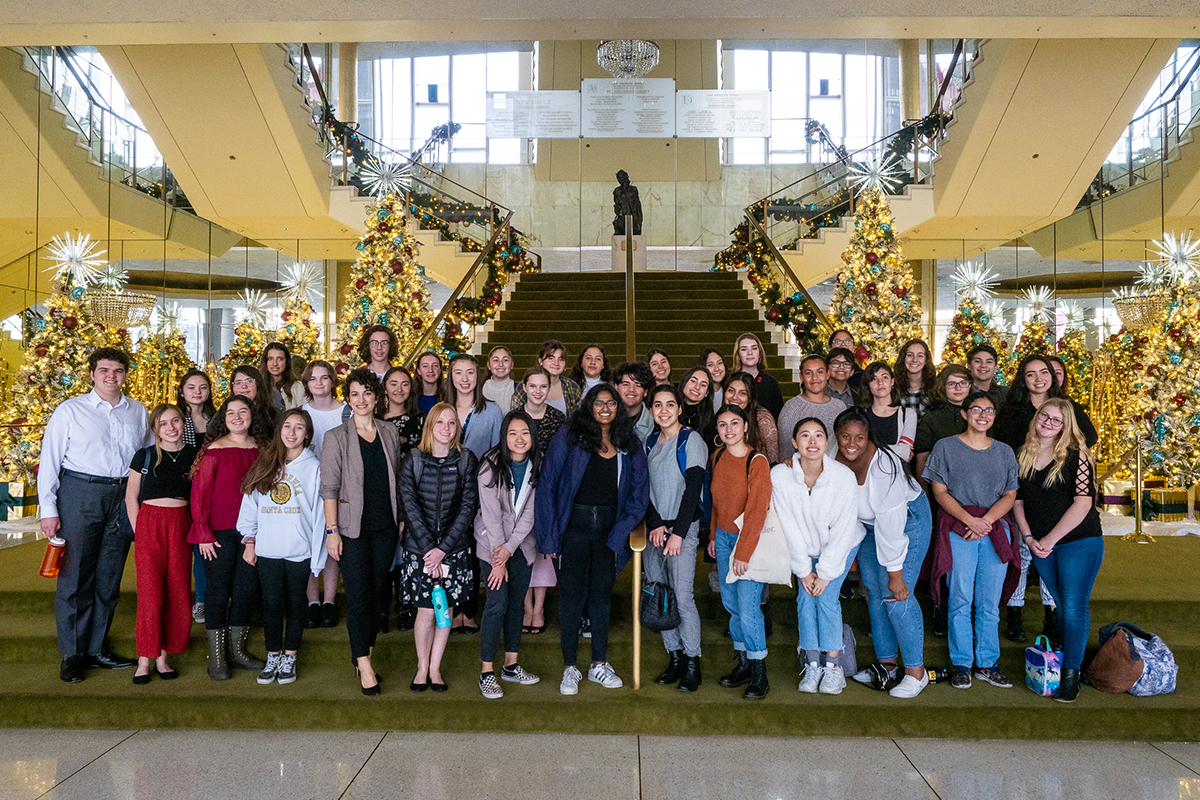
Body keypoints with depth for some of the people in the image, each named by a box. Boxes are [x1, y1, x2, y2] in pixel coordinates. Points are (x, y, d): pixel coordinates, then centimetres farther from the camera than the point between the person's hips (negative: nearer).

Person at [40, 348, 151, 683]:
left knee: (109, 578, 8)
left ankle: (96, 649, 20)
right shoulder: (70, 410, 2)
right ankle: (72, 654, 11)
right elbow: (49, 460, 0)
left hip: (123, 497, 3)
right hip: (79, 494, -3)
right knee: (75, 576, 0)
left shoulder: (137, 411, 11)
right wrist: (48, 509, -6)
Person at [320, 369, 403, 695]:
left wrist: (401, 518, 11)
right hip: (353, 528, -4)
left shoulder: (390, 434, 9)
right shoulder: (336, 438, -2)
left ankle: (364, 654, 21)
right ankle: (364, 664, 1)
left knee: (378, 592, 8)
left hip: (385, 527, 4)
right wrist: (331, 530, -11)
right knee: (358, 594, -5)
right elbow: (329, 487, -5)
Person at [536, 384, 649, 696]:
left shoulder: (629, 446, 4)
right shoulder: (569, 439, -4)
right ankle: (569, 668, 14)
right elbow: (548, 485, -5)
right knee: (571, 596, 2)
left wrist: (621, 530, -6)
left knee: (601, 595, 11)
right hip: (574, 526, -2)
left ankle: (599, 664, 23)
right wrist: (549, 536, -9)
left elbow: (639, 493, 6)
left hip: (609, 529, 2)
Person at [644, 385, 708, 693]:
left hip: (682, 527, -6)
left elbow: (692, 489, -10)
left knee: (682, 596, -10)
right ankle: (675, 658, 15)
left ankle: (692, 664, 2)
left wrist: (677, 532, -15)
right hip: (654, 526, 6)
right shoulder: (651, 442, 14)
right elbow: (646, 488, 11)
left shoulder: (691, 440, -4)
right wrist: (655, 525, -4)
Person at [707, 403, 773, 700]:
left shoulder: (757, 462, -16)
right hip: (723, 536, 6)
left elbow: (757, 511, -18)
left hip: (750, 538, -6)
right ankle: (743, 664, 25)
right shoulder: (717, 457, 4)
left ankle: (759, 676, 6)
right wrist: (713, 535, 16)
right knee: (730, 602, 10)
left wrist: (743, 553, -18)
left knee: (747, 606, -8)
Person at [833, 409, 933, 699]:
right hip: (868, 523, 7)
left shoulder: (884, 465, -32)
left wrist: (895, 574, -27)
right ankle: (887, 663, 21)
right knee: (874, 592, 8)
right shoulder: (833, 459, -14)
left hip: (908, 520, -7)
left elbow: (890, 523, -31)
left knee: (896, 595, -12)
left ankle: (916, 670, 1)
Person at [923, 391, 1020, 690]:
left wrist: (986, 521, -9)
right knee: (961, 599, -2)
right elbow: (940, 492, -1)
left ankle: (988, 663, 15)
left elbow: (1010, 495, 8)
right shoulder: (946, 447, 5)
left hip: (996, 529, 3)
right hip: (958, 530, -3)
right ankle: (961, 663, 8)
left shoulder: (1004, 451, 14)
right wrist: (970, 519, -13)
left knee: (990, 602, 4)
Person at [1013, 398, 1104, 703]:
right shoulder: (1023, 457, 7)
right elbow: (1017, 501, 10)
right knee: (1060, 606, 15)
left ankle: (1071, 673, 4)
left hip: (1079, 541, -5)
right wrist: (1029, 538, -2)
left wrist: (1051, 539, -15)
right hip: (1041, 546, 5)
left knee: (1074, 608, -4)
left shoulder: (1076, 456, -8)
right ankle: (1064, 660, 29)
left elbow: (1083, 503, -14)